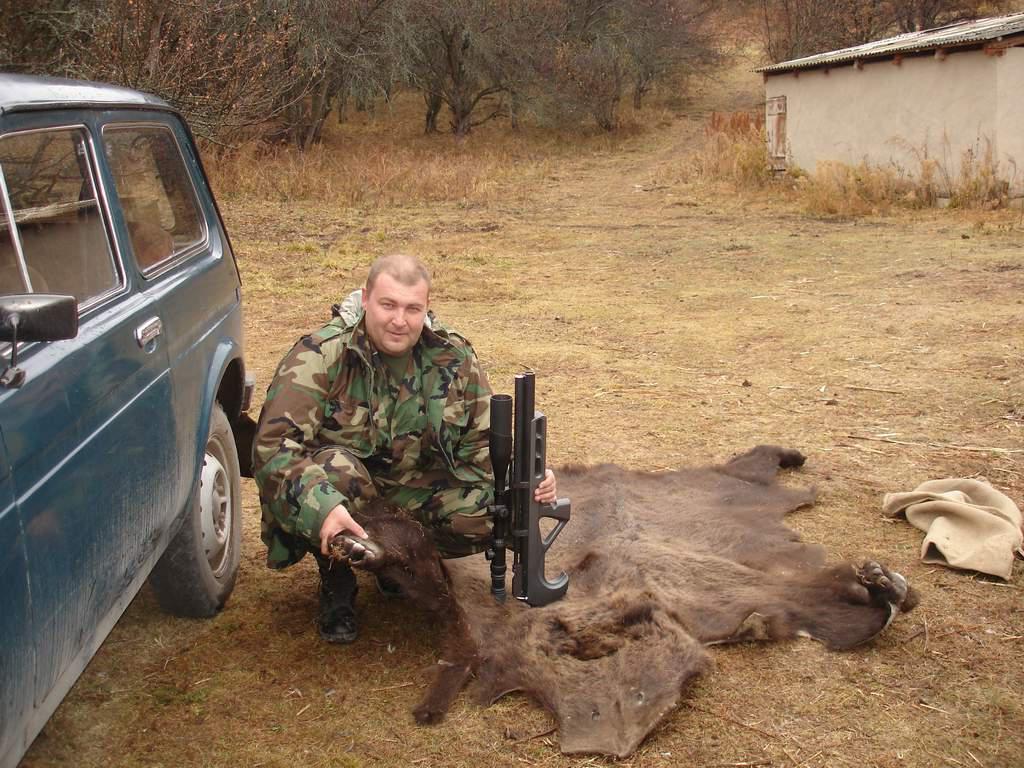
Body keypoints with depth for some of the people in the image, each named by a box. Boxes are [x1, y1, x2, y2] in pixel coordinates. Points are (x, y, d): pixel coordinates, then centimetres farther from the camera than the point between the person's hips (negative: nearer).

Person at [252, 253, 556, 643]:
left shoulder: (454, 358, -7)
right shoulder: (319, 356, -21)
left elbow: (482, 442, -1)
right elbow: (273, 444, -28)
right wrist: (321, 507, -45)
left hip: (417, 486, 4)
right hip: (338, 492, -3)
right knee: (335, 471, -38)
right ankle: (336, 581, -6)